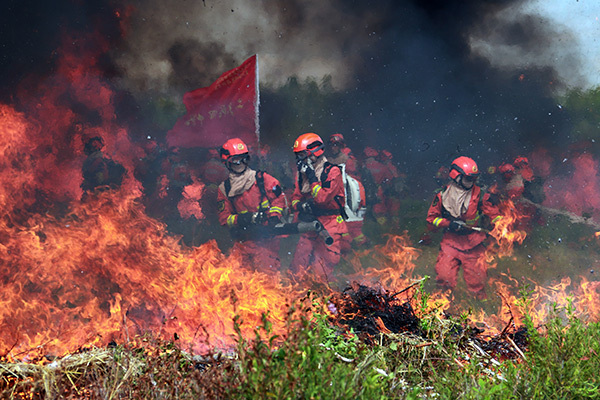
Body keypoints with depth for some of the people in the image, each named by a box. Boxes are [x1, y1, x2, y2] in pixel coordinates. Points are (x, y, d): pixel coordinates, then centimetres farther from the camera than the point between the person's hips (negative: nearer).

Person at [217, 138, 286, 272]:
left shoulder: (261, 178, 3)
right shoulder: (224, 189, 10)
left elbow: (278, 199, 4)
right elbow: (224, 218, 7)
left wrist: (273, 219, -11)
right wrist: (242, 219, -11)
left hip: (266, 236, -3)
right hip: (244, 240, 3)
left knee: (267, 270, -10)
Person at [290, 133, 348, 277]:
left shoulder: (332, 172, -8)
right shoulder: (302, 173, 12)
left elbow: (322, 199, -19)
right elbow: (295, 198, 15)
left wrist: (312, 177, -16)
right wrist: (301, 206, -7)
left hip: (329, 226, -6)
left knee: (322, 271, -9)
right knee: (297, 267, 1)